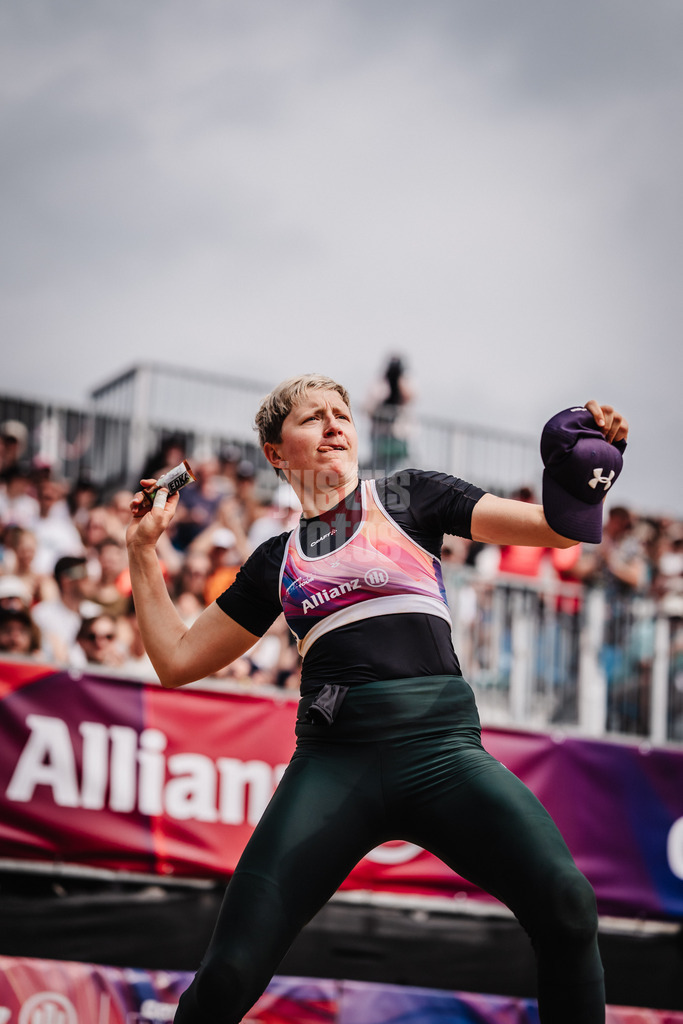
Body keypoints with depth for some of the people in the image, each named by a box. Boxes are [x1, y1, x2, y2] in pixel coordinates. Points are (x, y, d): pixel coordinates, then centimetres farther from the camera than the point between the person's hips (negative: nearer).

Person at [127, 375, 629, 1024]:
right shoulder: (277, 561, 23)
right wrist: (143, 549, 24)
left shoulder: (408, 496, 17)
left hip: (442, 745, -1)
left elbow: (555, 527, 11)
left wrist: (590, 461, -8)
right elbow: (177, 660, 27)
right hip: (334, 757, 2)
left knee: (566, 907, -27)